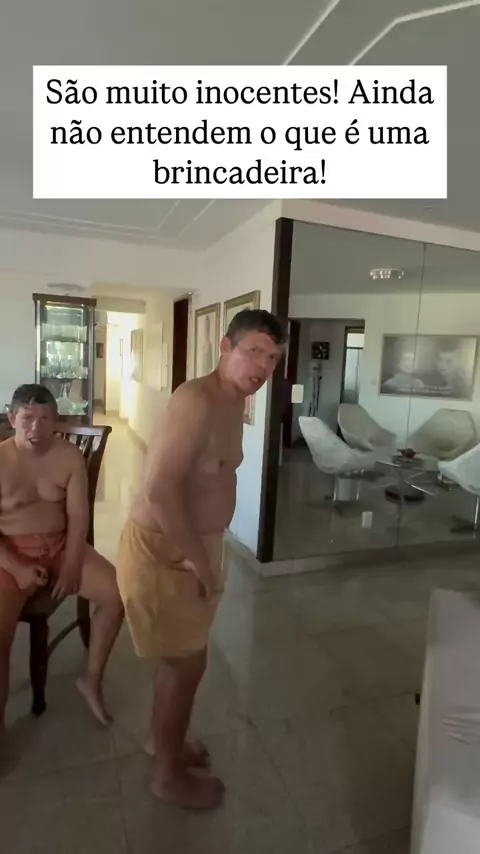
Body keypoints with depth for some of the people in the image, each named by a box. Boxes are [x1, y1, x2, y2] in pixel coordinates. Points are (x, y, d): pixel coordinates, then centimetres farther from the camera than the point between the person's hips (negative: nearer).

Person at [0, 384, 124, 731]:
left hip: (61, 547, 3)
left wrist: (71, 566, -16)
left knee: (117, 593, -14)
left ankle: (92, 679, 8)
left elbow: (78, 516, -6)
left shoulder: (70, 456, -4)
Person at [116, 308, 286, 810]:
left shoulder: (234, 404, 6)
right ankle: (168, 776, 36)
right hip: (162, 551, -9)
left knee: (180, 655, 25)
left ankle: (160, 738, 51)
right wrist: (203, 562, -22)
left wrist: (207, 554, 16)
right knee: (188, 663, 9)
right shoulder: (198, 401, -26)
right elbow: (160, 490, -32)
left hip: (188, 546, 9)